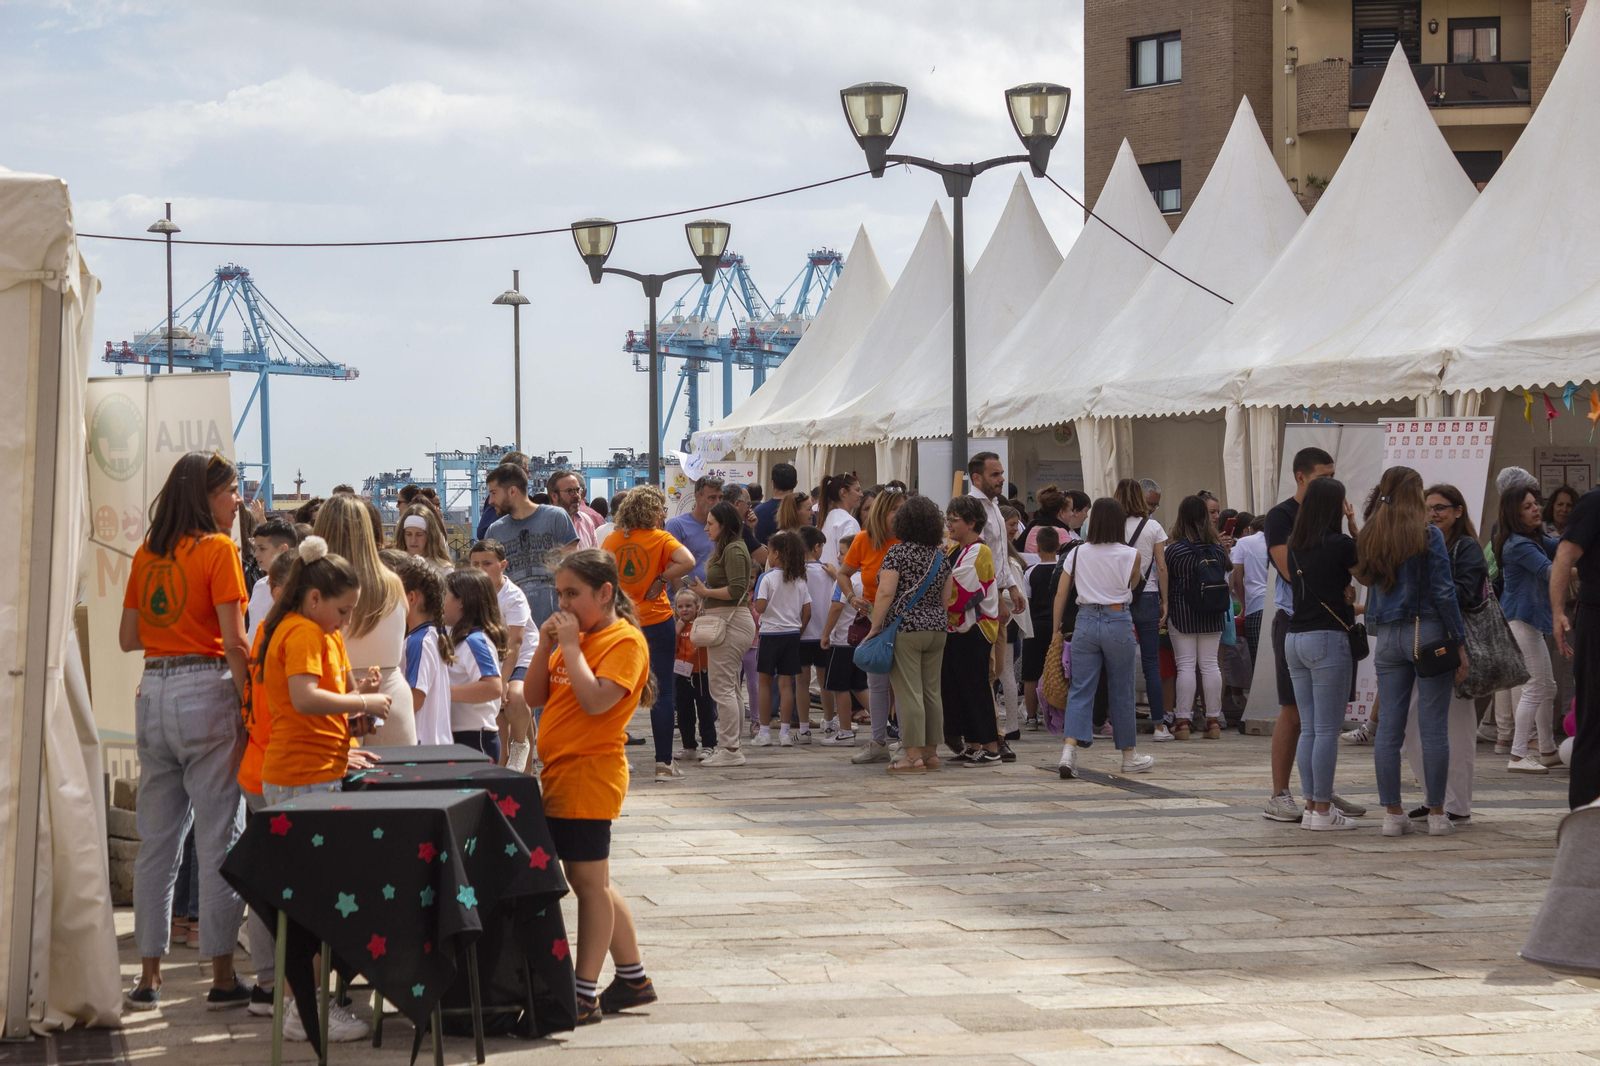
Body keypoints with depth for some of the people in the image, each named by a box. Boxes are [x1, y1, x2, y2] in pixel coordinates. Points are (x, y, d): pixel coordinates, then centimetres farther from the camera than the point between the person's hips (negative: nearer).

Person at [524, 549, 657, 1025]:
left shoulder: (624, 640, -12)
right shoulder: (576, 636, 15)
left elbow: (597, 700, -24)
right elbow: (535, 696, 14)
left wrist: (571, 646, -18)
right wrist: (546, 645, 1)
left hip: (589, 776, -9)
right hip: (559, 773, 9)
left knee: (589, 882, -5)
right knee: (593, 883, 15)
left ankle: (586, 994, -1)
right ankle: (633, 979, 25)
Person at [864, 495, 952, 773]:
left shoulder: (897, 552, -9)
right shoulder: (941, 556, 11)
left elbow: (885, 593, -15)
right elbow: (946, 597, 13)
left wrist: (875, 627, -10)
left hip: (905, 629, -7)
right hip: (937, 629, 7)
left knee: (909, 692, -6)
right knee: (932, 692, 10)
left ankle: (914, 756, -8)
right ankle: (931, 752, 14)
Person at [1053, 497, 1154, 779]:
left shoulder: (1078, 553, 3)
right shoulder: (1131, 555, -4)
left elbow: (1060, 596, 4)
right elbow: (1132, 586, 9)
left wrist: (1055, 632, 11)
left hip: (1085, 621, 2)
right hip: (1118, 621, -2)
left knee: (1080, 690, 1)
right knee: (1121, 691, 10)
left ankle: (1069, 751, -18)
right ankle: (1130, 756, 22)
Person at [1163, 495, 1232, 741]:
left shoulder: (1174, 549, -10)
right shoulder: (1218, 547, 1)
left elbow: (1165, 581, -4)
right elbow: (1224, 576, 11)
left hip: (1182, 613, -3)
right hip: (1213, 617, 3)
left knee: (1185, 665, -1)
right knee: (1210, 664, 8)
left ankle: (1183, 721, -1)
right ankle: (1213, 720, 9)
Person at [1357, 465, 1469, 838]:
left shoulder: (1369, 537, 5)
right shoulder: (1428, 535, -8)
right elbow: (1443, 592, -8)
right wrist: (1460, 644, -4)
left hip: (1387, 636, 4)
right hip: (1428, 632, -4)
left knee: (1389, 727, 5)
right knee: (1434, 729, 0)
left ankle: (1392, 813, 6)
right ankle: (1436, 814, 3)